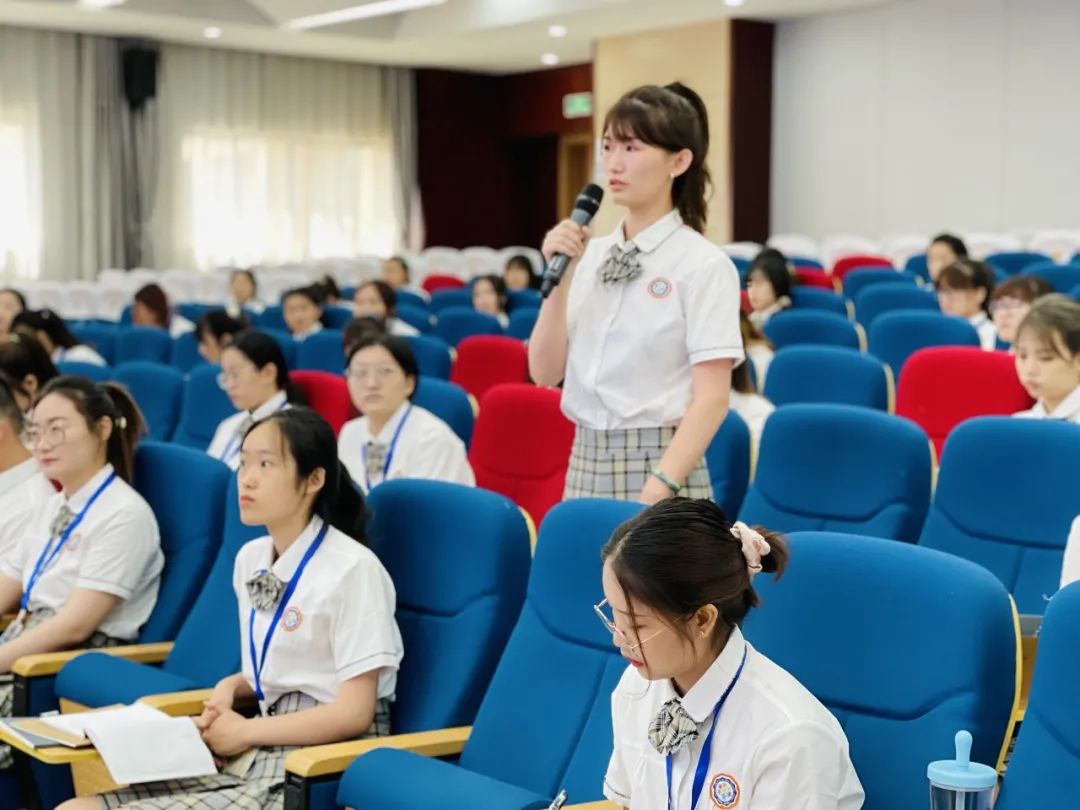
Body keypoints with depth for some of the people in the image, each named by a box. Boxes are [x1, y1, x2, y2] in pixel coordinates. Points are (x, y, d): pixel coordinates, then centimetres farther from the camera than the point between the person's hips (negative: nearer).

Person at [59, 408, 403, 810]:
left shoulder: (352, 568, -14)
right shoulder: (250, 559, 10)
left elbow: (354, 713, -15)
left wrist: (245, 732, -10)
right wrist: (230, 688, 1)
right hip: (257, 755, 8)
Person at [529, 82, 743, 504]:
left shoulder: (703, 264, -9)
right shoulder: (591, 256, 8)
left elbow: (711, 398, -13)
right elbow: (546, 373, 5)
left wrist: (660, 488, -21)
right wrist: (559, 277, -5)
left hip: (659, 464, -5)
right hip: (585, 462, 5)